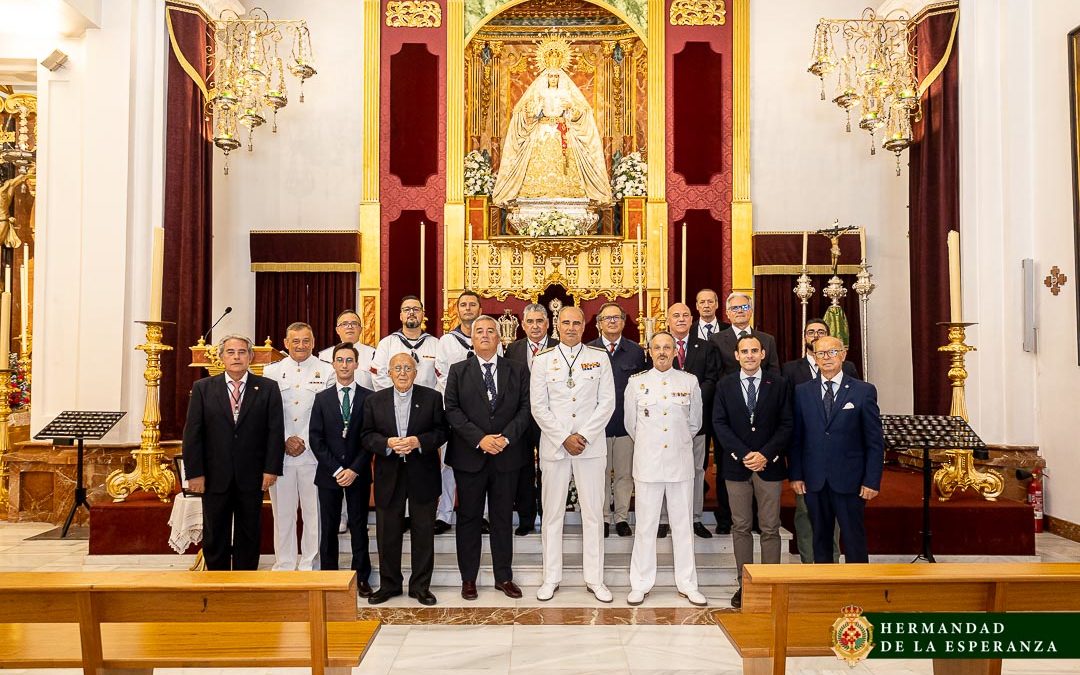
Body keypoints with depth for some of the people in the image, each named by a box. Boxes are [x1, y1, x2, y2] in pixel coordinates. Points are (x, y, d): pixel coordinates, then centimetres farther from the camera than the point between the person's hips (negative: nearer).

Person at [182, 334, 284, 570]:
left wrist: (271, 469, -8)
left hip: (252, 477, 0)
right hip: (214, 477, 1)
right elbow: (192, 434, 0)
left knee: (249, 536, 9)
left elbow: (276, 431, -1)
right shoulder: (203, 388, 3)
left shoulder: (268, 388, 1)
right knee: (214, 536, 10)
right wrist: (195, 473, -6)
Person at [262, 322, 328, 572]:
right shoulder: (272, 371, 8)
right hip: (280, 452, 1)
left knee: (313, 511, 3)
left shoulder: (326, 371, 3)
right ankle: (284, 564, 18)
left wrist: (306, 443, -9)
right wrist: (285, 441, -7)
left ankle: (310, 565, 14)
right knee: (282, 511, 6)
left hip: (313, 452, -1)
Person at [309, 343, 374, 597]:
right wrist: (335, 469, -9)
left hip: (358, 473, -1)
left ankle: (361, 578, 14)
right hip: (328, 473, 1)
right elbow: (316, 438, 0)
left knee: (359, 527, 5)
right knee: (328, 528, 6)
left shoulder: (369, 397, 1)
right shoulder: (322, 398, 6)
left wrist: (355, 469, -11)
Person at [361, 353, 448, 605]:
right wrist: (387, 443, -17)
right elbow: (367, 435, 2)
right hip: (389, 477, 1)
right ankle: (389, 585, 24)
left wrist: (418, 441, -18)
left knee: (423, 532, 6)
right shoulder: (374, 401, 4)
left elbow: (441, 431, -2)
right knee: (387, 532, 9)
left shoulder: (432, 398, 0)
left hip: (422, 475, -1)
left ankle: (421, 586, 19)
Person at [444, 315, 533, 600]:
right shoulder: (458, 371, 4)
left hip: (507, 456, 1)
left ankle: (504, 577, 20)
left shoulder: (518, 371, 7)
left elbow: (526, 408, 0)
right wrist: (479, 439, -15)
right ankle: (468, 578, 18)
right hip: (469, 456, -1)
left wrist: (506, 437, -14)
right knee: (468, 518, 7)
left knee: (503, 518, 10)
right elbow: (452, 409, -4)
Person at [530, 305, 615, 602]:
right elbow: (538, 407, 0)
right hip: (554, 444, 0)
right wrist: (564, 439, -8)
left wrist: (584, 436, -9)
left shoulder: (600, 358, 5)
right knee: (552, 513, 6)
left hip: (591, 445, 0)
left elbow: (607, 403, 1)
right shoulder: (542, 360, 4)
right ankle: (551, 578, 16)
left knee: (593, 512, 4)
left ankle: (595, 578, 14)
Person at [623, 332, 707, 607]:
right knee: (645, 525, 5)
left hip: (681, 462, 1)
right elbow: (630, 423, 11)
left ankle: (687, 584, 19)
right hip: (648, 462, -1)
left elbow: (695, 422, 14)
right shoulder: (636, 382, 1)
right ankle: (641, 583, 15)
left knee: (683, 525, 8)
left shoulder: (690, 382, 3)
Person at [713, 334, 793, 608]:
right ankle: (744, 584, 14)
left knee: (770, 529, 4)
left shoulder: (778, 385, 4)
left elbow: (786, 424, 0)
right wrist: (743, 454, -12)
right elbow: (719, 423, 0)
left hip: (770, 465, -1)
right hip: (736, 465, 1)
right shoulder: (725, 385, 5)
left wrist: (765, 454, -12)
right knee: (741, 527, 6)